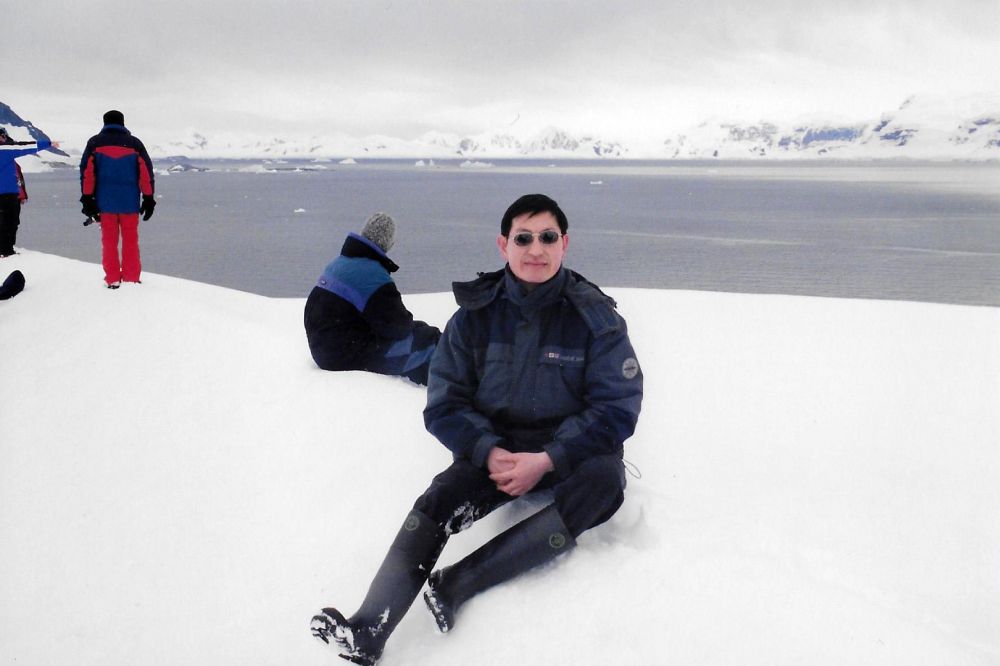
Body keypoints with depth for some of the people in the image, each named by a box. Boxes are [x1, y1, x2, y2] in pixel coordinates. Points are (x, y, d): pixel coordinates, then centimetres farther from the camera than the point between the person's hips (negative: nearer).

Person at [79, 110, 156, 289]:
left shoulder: (95, 143, 3)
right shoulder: (134, 143, 2)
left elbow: (86, 172, -1)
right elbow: (146, 172, -1)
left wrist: (88, 199, 2)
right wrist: (149, 199, 4)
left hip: (105, 202, 0)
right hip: (129, 202, 0)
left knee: (109, 241, 7)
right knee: (130, 241, 7)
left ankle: (112, 280, 8)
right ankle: (131, 279, 8)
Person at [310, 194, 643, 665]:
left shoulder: (595, 317, -7)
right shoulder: (476, 313, -2)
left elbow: (616, 409, -10)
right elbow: (444, 405, 0)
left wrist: (546, 461, -22)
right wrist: (490, 452, -18)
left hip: (569, 453, -1)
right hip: (493, 449, 2)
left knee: (605, 480, -34)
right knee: (437, 501, -27)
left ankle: (456, 583, -38)